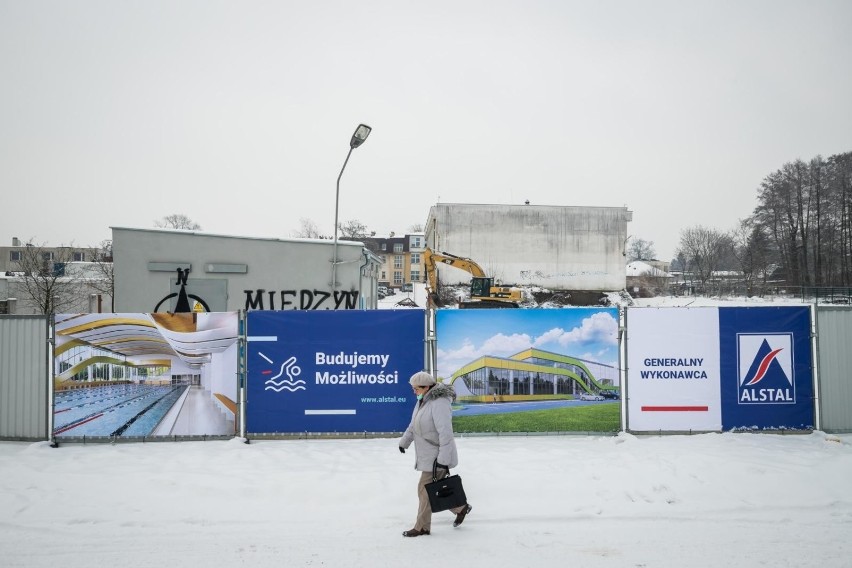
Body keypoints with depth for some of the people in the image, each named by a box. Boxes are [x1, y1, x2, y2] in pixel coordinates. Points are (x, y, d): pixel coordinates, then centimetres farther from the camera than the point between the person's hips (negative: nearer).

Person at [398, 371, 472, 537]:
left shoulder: (439, 403, -23)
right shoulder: (422, 401, 7)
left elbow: (445, 433, -27)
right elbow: (413, 425, 22)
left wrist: (443, 460, -28)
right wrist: (404, 441, 30)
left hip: (437, 456, -9)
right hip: (427, 454, 9)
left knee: (425, 490, -1)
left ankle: (422, 527, 12)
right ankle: (461, 508, 33)